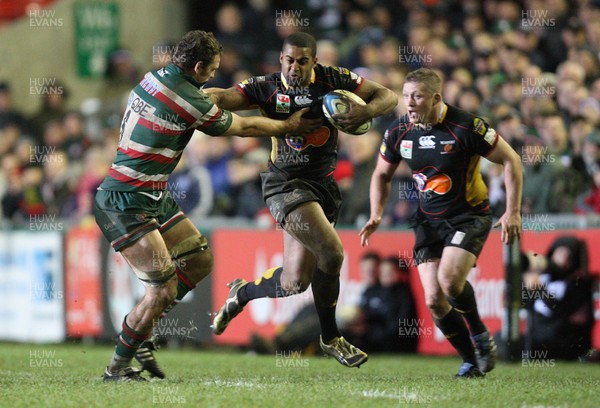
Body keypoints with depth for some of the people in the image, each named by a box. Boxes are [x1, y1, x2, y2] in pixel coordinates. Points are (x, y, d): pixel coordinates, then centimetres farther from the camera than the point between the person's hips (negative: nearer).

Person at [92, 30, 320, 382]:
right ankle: (118, 367, 2)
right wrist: (288, 126, 13)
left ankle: (142, 330, 21)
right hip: (125, 205, -10)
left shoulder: (155, 78, 5)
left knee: (201, 260, 14)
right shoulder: (190, 101, -19)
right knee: (164, 290, -12)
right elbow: (242, 127, -2)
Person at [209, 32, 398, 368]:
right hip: (286, 184, -5)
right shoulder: (266, 88, -5)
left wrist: (367, 111, -19)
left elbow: (389, 97, 2)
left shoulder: (332, 79, 1)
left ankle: (241, 294, 32)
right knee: (331, 253, -20)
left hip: (324, 184, 5)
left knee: (296, 281, 3)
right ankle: (331, 338, -1)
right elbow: (223, 98, -14)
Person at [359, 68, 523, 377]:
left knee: (449, 279, -27)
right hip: (428, 221, 5)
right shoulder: (399, 132, -5)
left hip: (470, 216, -5)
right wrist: (376, 215, -3)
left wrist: (513, 211, -15)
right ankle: (471, 361, 12)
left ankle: (480, 336, 1)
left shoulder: (466, 127, -19)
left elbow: (510, 160, -10)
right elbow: (382, 175, 12)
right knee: (434, 300, -7)